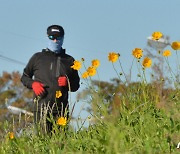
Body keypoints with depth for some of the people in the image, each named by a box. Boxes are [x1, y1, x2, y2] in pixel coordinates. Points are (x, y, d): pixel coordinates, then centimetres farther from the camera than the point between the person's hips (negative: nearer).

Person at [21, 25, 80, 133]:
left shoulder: (69, 61, 16)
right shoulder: (38, 58, 13)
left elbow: (76, 86, 21)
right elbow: (24, 77, 20)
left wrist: (68, 82, -2)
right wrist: (33, 84, -1)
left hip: (62, 109, 1)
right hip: (42, 107, -1)